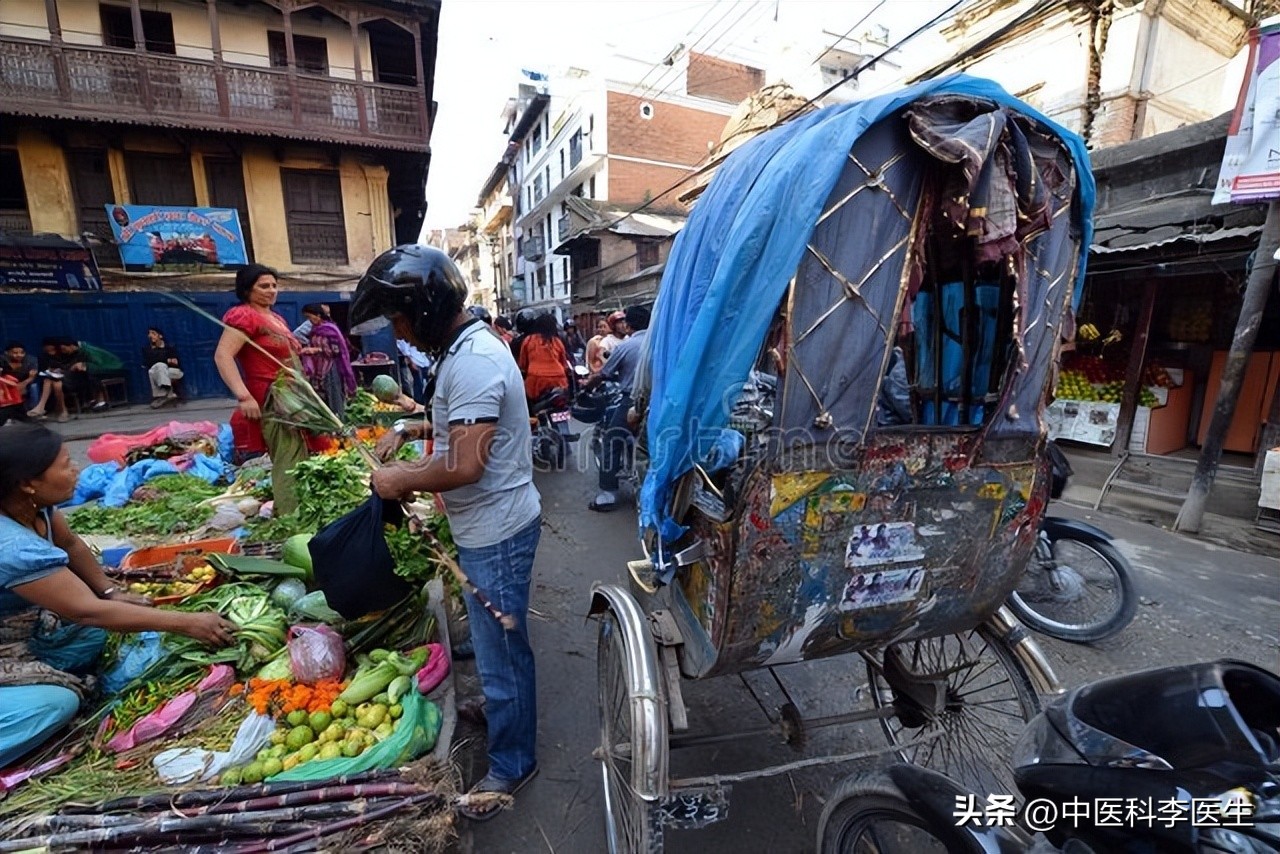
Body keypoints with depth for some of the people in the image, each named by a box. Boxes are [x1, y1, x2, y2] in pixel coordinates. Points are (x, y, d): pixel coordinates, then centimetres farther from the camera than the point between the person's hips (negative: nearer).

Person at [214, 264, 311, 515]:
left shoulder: (277, 318, 18)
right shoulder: (244, 315, -10)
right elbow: (222, 355, -21)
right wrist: (244, 396, -30)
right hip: (270, 400, -10)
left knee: (298, 459, 15)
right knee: (287, 462, -11)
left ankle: (284, 511, 27)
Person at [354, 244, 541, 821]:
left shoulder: (471, 362, -25)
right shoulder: (468, 345, 8)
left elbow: (464, 465, -30)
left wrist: (400, 480, -14)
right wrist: (411, 430, 13)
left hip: (495, 533, -10)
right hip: (490, 526, 10)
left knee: (501, 651, 9)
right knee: (498, 643, 28)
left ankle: (511, 764, 32)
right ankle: (502, 705, 52)